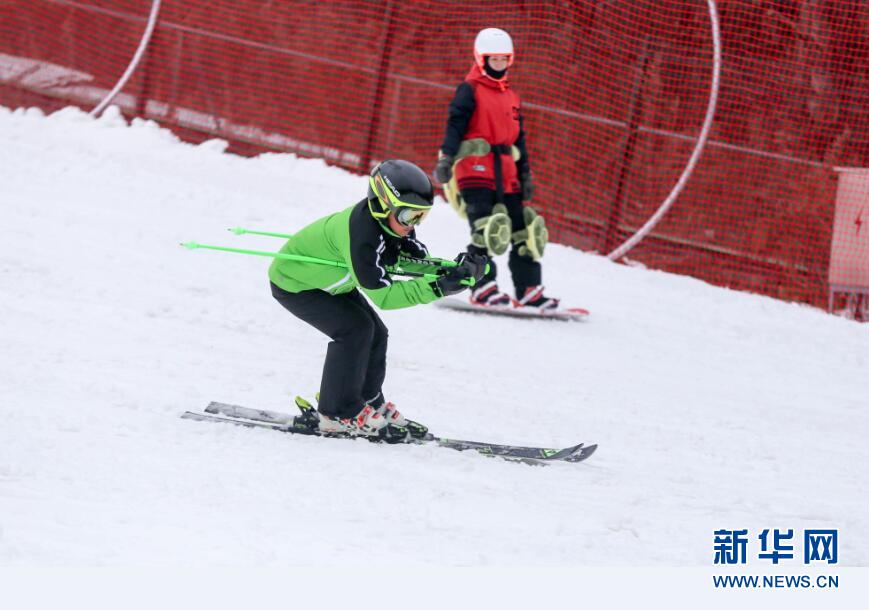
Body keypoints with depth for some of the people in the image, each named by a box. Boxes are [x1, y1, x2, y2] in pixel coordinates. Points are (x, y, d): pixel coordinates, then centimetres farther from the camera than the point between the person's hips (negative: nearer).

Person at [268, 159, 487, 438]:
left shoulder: (392, 221, -12)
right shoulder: (363, 236, -40)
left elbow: (418, 262, -12)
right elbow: (383, 294, -39)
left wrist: (457, 269, -30)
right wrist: (438, 288, -46)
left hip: (326, 279, 9)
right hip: (293, 284, -9)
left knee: (375, 333, 6)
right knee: (355, 329, -20)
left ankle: (369, 403, 24)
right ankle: (337, 415, -10)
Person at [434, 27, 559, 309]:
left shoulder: (511, 95, 22)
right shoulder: (470, 90, 1)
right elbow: (456, 124, -10)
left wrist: (525, 174, 23)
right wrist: (445, 158, -22)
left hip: (505, 174, 7)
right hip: (475, 169, -7)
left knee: (524, 230, 3)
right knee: (487, 227, -20)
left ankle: (528, 290, 7)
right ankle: (483, 287, -18)